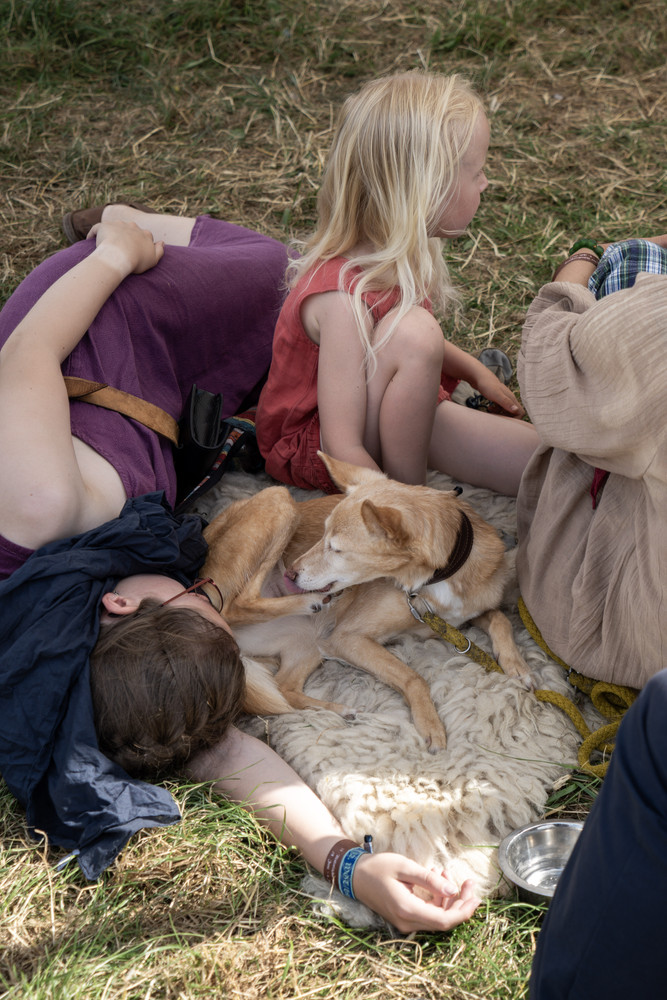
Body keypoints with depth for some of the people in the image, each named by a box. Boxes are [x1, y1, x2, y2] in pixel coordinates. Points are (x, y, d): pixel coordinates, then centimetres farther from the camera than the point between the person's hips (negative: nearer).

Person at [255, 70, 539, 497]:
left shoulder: (398, 254, -6)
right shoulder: (346, 298, -33)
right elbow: (342, 448, -32)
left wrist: (475, 371, 21)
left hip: (388, 415, 7)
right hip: (308, 447, -7)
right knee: (414, 331, -36)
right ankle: (411, 491, -20)